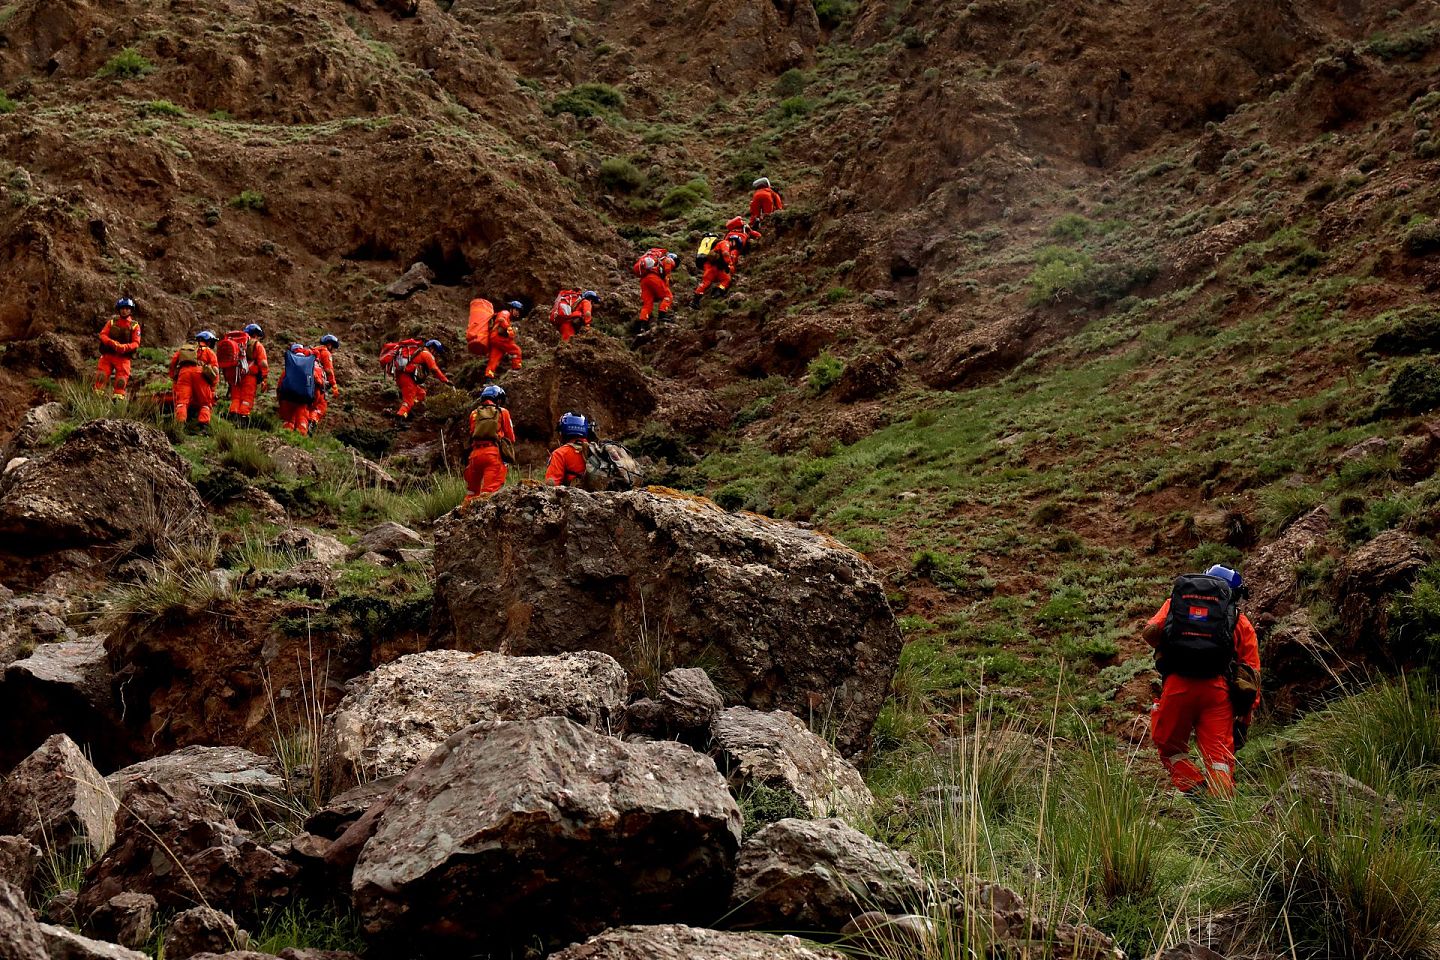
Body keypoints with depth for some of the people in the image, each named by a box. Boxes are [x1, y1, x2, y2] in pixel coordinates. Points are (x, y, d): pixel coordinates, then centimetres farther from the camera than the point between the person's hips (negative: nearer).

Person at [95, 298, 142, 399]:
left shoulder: (135, 325, 5)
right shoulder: (112, 321, 10)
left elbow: (136, 343, -3)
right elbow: (102, 334, 1)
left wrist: (125, 347, -23)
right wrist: (112, 342, -19)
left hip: (123, 357, -1)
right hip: (108, 355, 1)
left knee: (121, 382, -8)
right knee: (101, 377, -11)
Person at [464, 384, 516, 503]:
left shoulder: (474, 413, 17)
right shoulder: (502, 412, 9)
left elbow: (472, 434, 16)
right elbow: (510, 436, 13)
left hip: (475, 452, 3)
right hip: (494, 452, -3)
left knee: (472, 492, 13)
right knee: (490, 489, -11)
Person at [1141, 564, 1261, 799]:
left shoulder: (1175, 602, 22)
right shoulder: (1241, 622, 22)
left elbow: (1149, 632, 4)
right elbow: (1252, 675, 16)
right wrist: (1243, 720, 18)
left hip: (1177, 684, 0)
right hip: (1217, 687, 0)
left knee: (1171, 749, 18)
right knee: (1219, 756, 1)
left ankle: (1195, 790, -3)